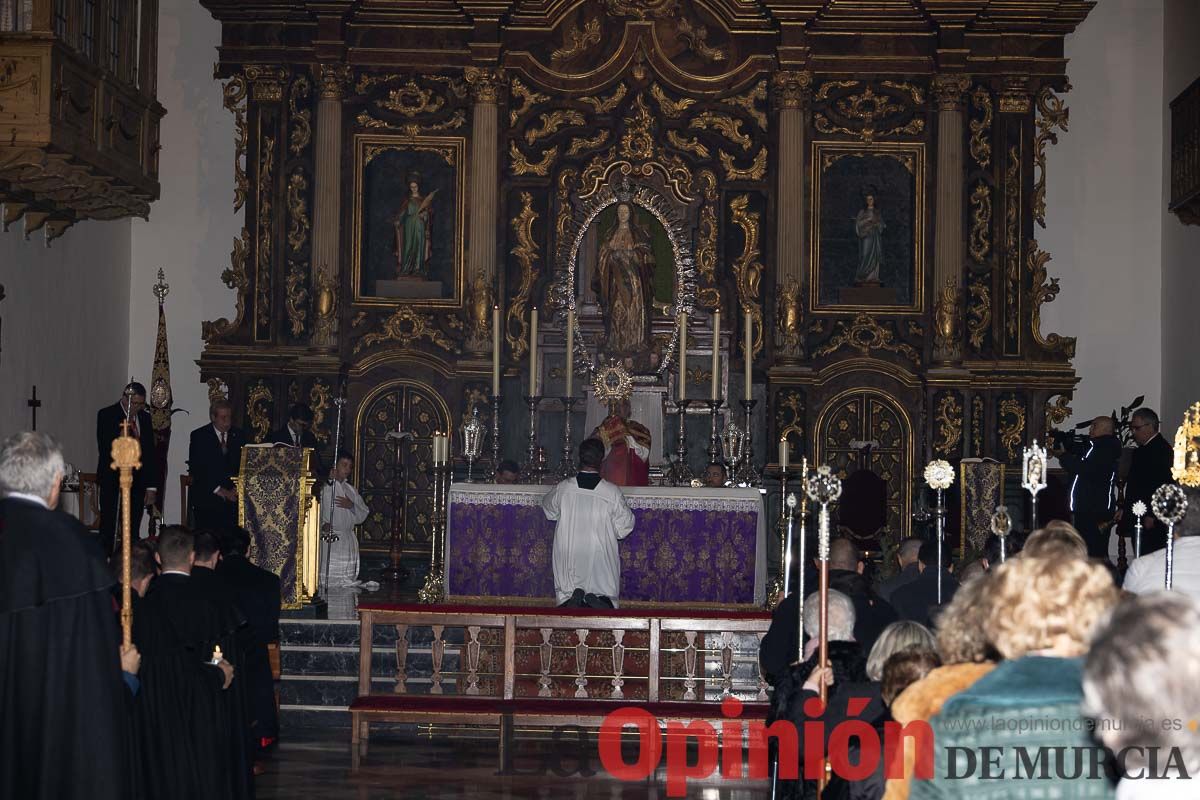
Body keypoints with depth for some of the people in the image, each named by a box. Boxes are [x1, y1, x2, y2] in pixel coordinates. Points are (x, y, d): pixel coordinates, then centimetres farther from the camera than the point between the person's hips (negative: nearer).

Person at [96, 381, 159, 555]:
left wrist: (151, 487, 7)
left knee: (132, 532, 2)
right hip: (113, 482, -4)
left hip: (137, 483, 4)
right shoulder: (107, 415, -2)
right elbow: (105, 449, -10)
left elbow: (151, 453, 12)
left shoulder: (145, 418, 12)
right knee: (108, 530, -5)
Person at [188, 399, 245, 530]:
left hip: (233, 498, 2)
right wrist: (218, 490, -9)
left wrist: (236, 489, -5)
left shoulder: (239, 436, 12)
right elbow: (195, 468, -4)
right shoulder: (199, 436, 3)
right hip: (207, 498, -2)